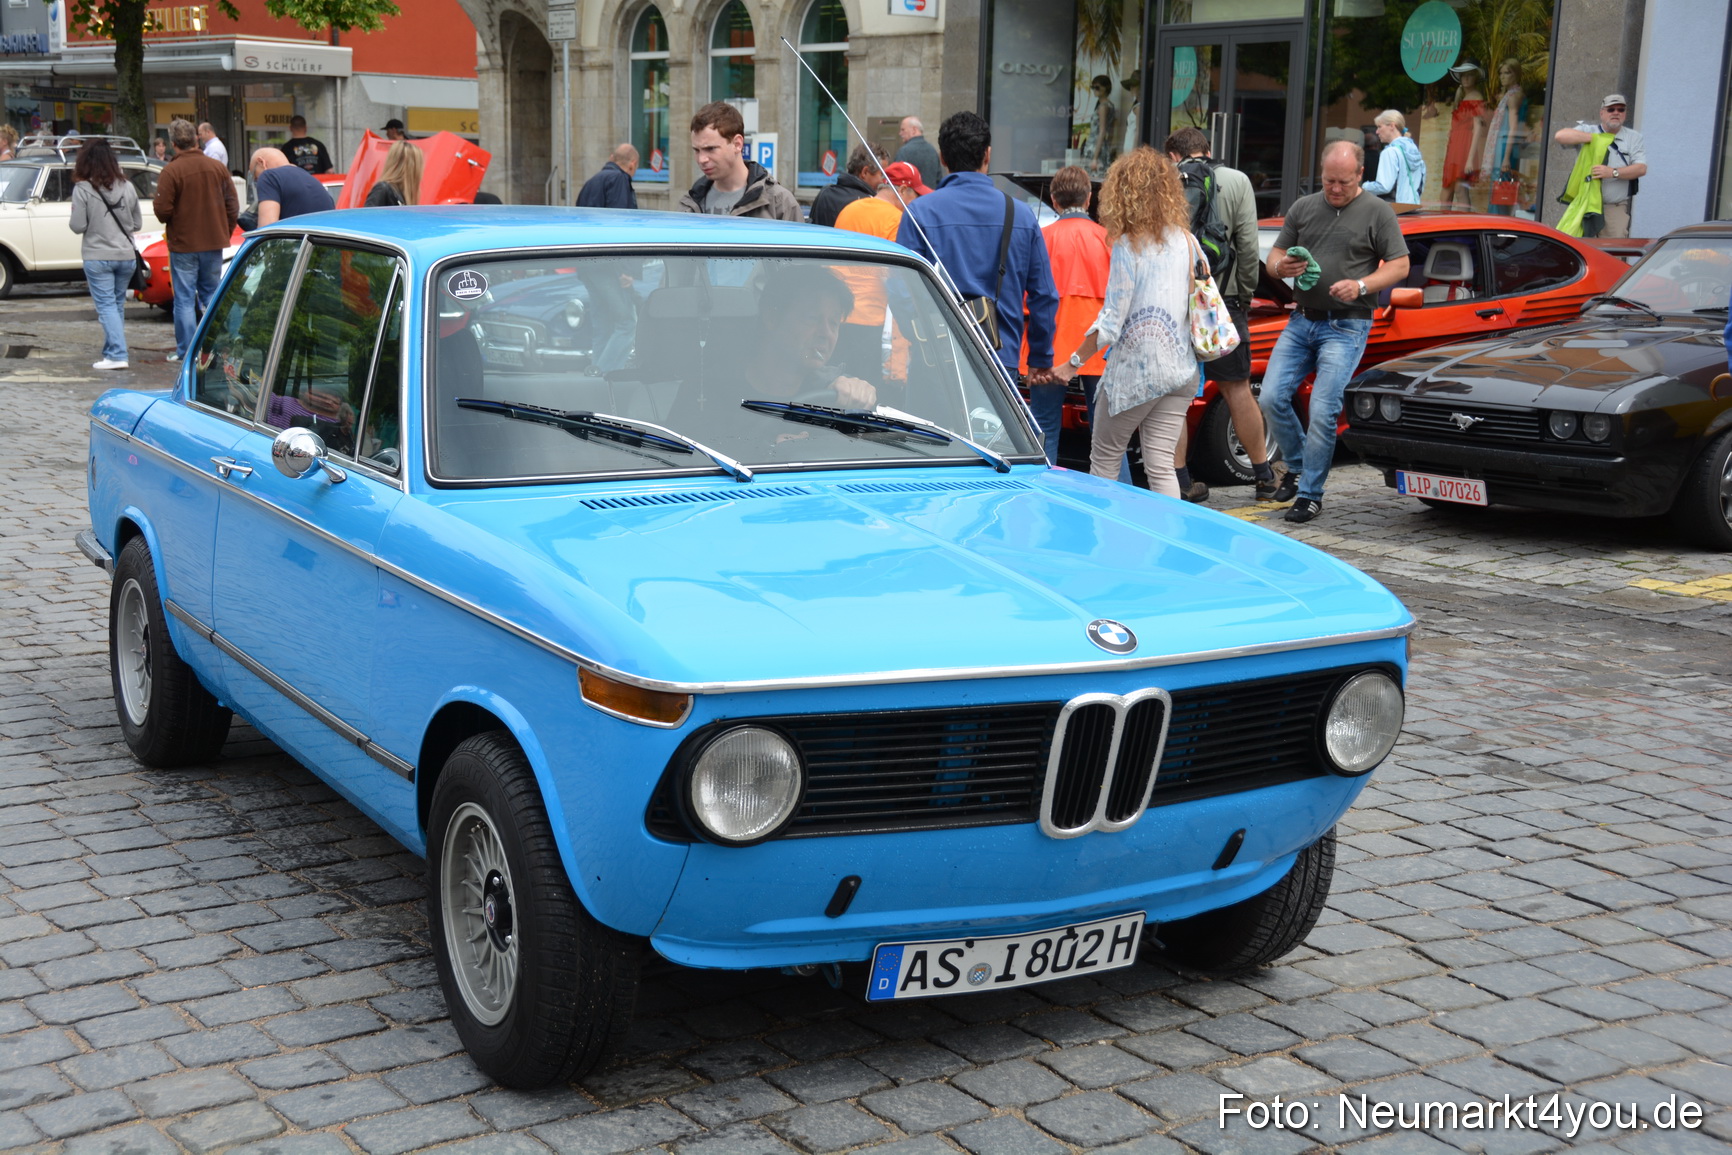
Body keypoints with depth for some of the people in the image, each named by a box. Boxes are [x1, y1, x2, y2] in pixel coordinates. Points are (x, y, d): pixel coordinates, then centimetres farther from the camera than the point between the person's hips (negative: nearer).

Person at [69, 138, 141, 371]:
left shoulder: (82, 189, -11)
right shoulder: (127, 187, 3)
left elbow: (78, 226, -11)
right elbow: (138, 224, 9)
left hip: (97, 257, -4)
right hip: (126, 256, 4)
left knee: (106, 306, -3)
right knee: (117, 304, 15)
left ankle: (117, 355, -12)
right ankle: (112, 351, 20)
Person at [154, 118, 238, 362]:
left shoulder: (171, 171, -14)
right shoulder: (217, 167, 0)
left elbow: (163, 211, -18)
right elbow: (233, 206, 4)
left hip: (183, 245, -4)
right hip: (214, 243, 4)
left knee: (184, 299, 3)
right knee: (212, 294, 14)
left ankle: (186, 351, 5)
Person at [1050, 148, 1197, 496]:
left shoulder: (1128, 245, -12)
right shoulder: (1186, 241, 6)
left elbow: (1111, 321, -14)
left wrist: (1073, 363, -6)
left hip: (1135, 370, -5)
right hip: (1179, 369, 6)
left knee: (1104, 458, 10)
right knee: (1161, 465, 4)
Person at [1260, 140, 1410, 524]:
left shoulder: (1377, 212, -1)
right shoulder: (1303, 208, 11)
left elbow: (1400, 265, -2)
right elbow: (1275, 256, 14)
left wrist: (1361, 285, -18)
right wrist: (1281, 267, -10)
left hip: (1346, 326, -5)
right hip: (1300, 320, 5)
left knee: (1323, 412, -10)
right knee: (1272, 398, -4)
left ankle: (1311, 494, 2)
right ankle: (1298, 466, 20)